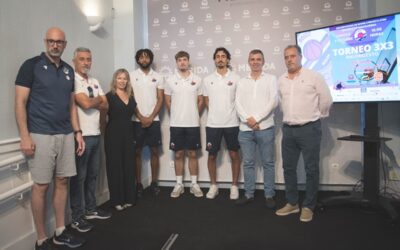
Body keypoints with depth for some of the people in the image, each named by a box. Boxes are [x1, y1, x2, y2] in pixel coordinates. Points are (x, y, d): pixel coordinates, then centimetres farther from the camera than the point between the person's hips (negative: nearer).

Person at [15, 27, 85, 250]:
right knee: (41, 186, 0)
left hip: (66, 135, 6)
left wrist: (77, 132, 10)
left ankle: (60, 232, 23)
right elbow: (20, 102, -8)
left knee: (62, 182, 10)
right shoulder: (32, 65, -4)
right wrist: (25, 136, -14)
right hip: (41, 136, -5)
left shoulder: (68, 70, 12)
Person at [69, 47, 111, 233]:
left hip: (96, 134, 8)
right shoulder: (72, 80, -9)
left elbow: (105, 105, 9)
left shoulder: (95, 82, 15)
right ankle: (77, 217, 11)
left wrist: (91, 102, -9)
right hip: (81, 135, -8)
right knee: (79, 176, 1)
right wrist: (98, 99, 0)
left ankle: (91, 209, 28)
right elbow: (86, 104, -20)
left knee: (92, 174, 15)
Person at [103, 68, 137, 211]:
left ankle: (129, 197, 18)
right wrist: (105, 131, -9)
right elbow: (102, 116, -4)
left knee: (129, 165, 7)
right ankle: (116, 200, 9)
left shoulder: (131, 97, 11)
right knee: (115, 166, 1)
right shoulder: (109, 96, -4)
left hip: (128, 133, 5)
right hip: (113, 134, -5)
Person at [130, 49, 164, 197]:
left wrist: (151, 117, -8)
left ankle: (154, 182, 15)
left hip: (153, 120, 1)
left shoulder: (157, 77, 7)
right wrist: (141, 117, -10)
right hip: (137, 120, -1)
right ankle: (138, 184, 11)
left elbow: (160, 99, 2)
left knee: (154, 151, 4)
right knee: (137, 152, 2)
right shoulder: (132, 76, 3)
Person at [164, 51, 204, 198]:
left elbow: (200, 101, 9)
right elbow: (168, 102, 8)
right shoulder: (170, 80, 2)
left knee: (192, 154, 6)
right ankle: (179, 185, 17)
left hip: (193, 124, 0)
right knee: (178, 154, 7)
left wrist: (194, 115, 11)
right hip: (176, 124, 0)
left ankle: (194, 184, 16)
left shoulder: (197, 80, 2)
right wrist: (176, 116, 10)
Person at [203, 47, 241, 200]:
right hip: (213, 124, 2)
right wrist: (216, 114, 7)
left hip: (232, 123, -1)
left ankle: (234, 186, 18)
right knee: (212, 155, 7)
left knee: (234, 155, 5)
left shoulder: (236, 78, 0)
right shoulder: (208, 80, 6)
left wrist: (229, 114, 1)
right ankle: (213, 186, 21)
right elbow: (206, 101, 13)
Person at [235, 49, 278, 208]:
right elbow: (238, 104, 4)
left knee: (268, 163, 3)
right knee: (248, 163, 8)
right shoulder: (242, 82, 13)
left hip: (265, 128, -2)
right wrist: (248, 120, -12)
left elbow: (273, 101, -6)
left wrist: (256, 118, -13)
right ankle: (249, 194, 19)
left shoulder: (271, 79, 6)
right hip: (245, 129, 3)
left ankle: (269, 195, 14)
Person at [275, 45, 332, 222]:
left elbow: (326, 100, -1)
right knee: (288, 168, 10)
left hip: (309, 128, -5)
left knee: (311, 169, 1)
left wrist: (317, 116, 9)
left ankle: (308, 207, 13)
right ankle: (292, 203, 23)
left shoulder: (313, 76, -6)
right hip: (288, 129, 5)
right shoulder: (281, 80, 9)